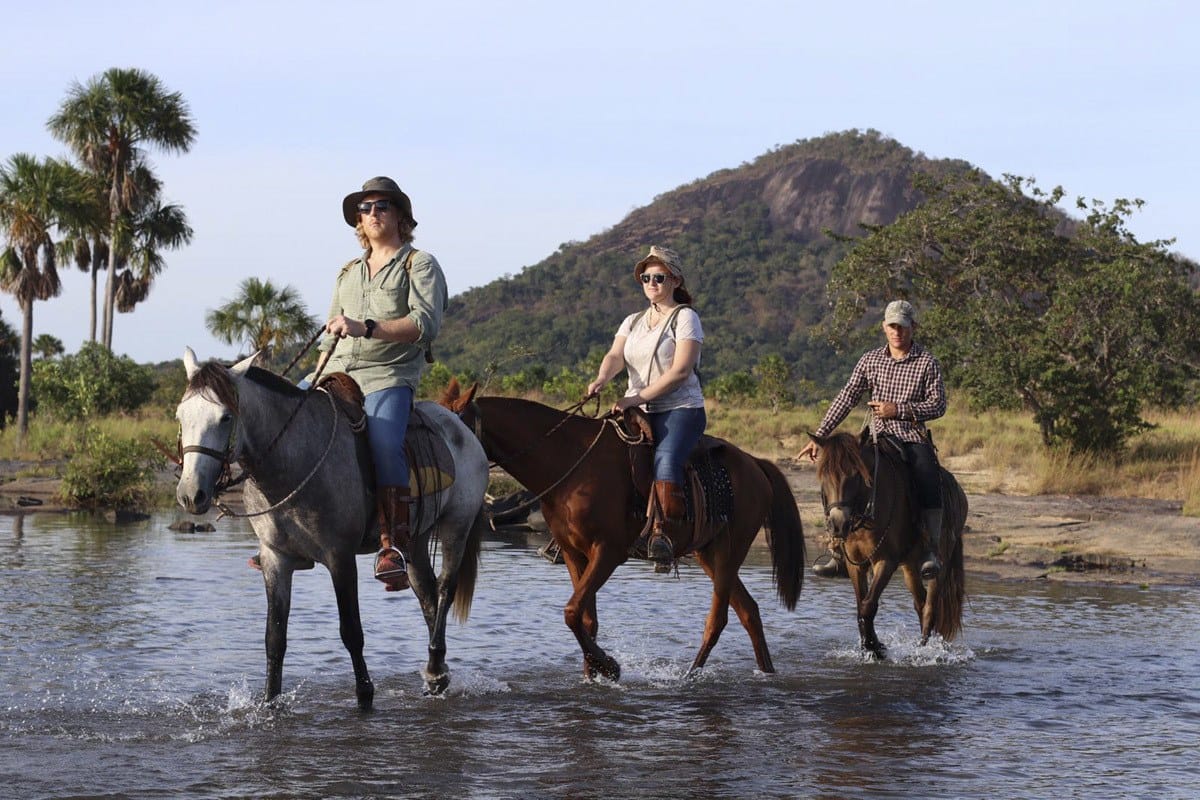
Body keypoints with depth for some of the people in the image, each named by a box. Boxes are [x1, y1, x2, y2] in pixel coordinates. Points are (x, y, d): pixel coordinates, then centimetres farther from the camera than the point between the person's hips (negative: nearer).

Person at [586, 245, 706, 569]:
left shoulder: (685, 318, -1)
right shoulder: (633, 322, 18)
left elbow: (680, 371, -12)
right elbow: (616, 356, 1)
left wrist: (638, 397, -20)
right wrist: (601, 380, -23)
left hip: (680, 409, -6)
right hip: (637, 410, 6)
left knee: (666, 460, -33)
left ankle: (665, 534, -37)